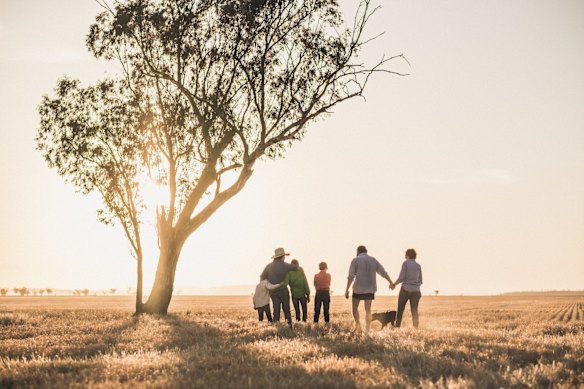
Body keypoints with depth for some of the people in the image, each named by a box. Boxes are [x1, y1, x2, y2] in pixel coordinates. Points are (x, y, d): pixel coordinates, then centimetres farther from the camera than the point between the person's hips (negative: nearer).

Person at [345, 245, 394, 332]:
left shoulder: (355, 260, -4)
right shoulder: (373, 260, 8)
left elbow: (351, 276, -11)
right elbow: (383, 272, 13)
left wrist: (347, 290, -10)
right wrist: (391, 283, 25)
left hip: (358, 288, -3)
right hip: (370, 289, 3)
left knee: (355, 307, 13)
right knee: (368, 310, 7)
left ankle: (358, 323, -6)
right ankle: (367, 329, 3)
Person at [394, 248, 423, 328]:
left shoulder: (405, 263, -5)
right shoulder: (418, 266, 7)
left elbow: (401, 277, -11)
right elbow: (420, 281, 10)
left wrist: (394, 283, 5)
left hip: (405, 290, -3)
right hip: (416, 291, 3)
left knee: (400, 310, 11)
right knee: (414, 311, 3)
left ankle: (397, 327, 12)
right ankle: (415, 329, -7)